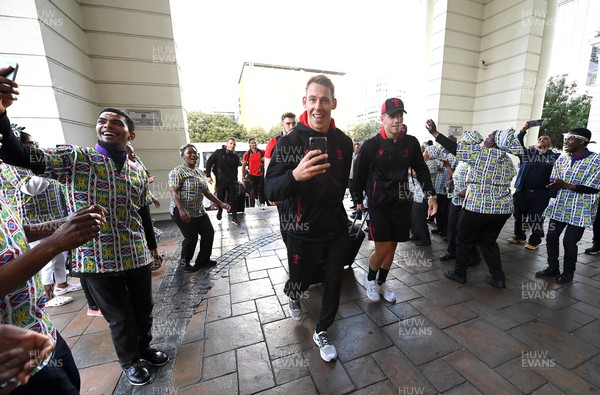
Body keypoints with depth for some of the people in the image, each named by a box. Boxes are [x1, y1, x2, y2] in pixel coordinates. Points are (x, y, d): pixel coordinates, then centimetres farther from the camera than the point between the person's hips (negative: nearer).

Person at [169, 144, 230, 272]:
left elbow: (206, 192, 14)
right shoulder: (177, 172, -9)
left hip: (199, 211, 8)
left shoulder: (200, 173, 13)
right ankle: (185, 263, 25)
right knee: (191, 238, -3)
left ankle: (203, 260, 26)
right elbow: (174, 192, -17)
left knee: (209, 233, 8)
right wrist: (181, 210, -30)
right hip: (183, 213, -7)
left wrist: (221, 204, 8)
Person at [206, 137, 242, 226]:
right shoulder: (219, 152, -2)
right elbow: (209, 162, -1)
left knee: (233, 199, 0)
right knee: (220, 198, 8)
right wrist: (208, 175, -7)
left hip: (232, 181, 2)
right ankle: (220, 211, 39)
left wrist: (236, 180, 14)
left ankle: (234, 217, 10)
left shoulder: (236, 156, 8)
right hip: (220, 181, -2)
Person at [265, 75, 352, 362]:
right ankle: (293, 295, 57)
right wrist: (295, 175, -41)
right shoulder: (289, 141, -14)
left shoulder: (344, 142, 0)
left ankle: (322, 332, 41)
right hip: (302, 231, -3)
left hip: (336, 228, 4)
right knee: (300, 280, 17)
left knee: (333, 282, 13)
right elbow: (270, 191, -22)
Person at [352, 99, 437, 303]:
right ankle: (370, 279, 27)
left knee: (392, 247, 14)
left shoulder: (411, 143, 2)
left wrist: (430, 194, 3)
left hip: (403, 204, 4)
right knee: (383, 249, -4)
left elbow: (421, 169, 12)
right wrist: (358, 200, 4)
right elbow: (359, 174, -1)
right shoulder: (371, 145, -9)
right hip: (378, 206, -4)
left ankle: (382, 282, 36)